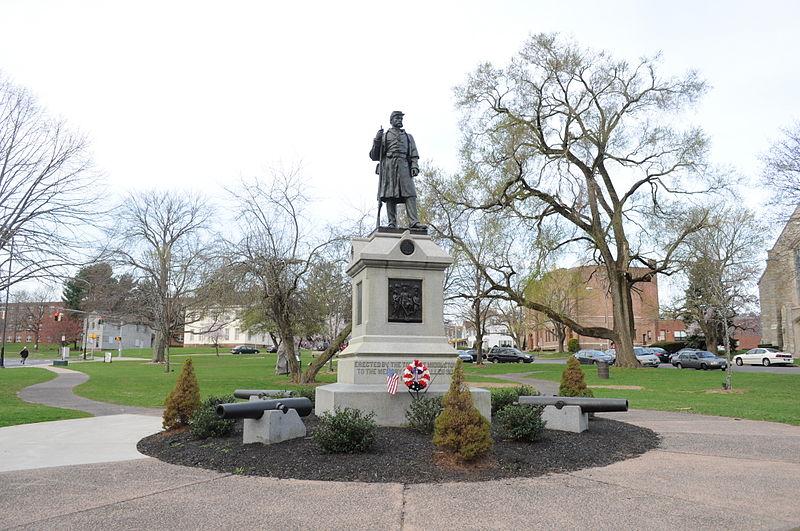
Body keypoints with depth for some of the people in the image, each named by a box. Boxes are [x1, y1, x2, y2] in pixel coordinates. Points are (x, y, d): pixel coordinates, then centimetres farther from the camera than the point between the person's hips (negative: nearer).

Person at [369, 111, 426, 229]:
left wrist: (415, 166, -3)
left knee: (410, 194, -14)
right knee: (390, 196, -10)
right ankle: (392, 223, -11)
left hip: (404, 166, 1)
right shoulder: (384, 136, 21)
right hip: (388, 166, -1)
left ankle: (414, 222, -24)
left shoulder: (408, 137, 27)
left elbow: (414, 155, 16)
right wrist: (377, 141, -1)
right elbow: (374, 156, 14)